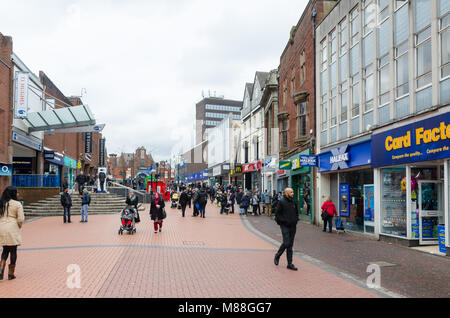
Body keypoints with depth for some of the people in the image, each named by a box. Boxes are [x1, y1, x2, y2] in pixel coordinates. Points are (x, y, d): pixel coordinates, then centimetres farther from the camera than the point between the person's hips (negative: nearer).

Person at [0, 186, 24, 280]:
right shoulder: (17, 204, -8)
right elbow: (20, 219, -9)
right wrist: (19, 227, 8)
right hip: (12, 229, -5)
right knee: (13, 251, 6)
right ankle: (11, 273, 12)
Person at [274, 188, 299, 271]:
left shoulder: (293, 202, 12)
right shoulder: (281, 202, -8)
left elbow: (296, 213, 24)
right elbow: (278, 214, -7)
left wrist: (295, 220, 9)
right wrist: (283, 221, -12)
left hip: (293, 226, 6)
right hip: (285, 226, -6)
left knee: (290, 245, 8)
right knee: (286, 243, -11)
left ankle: (290, 263, 12)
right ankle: (277, 256, 14)